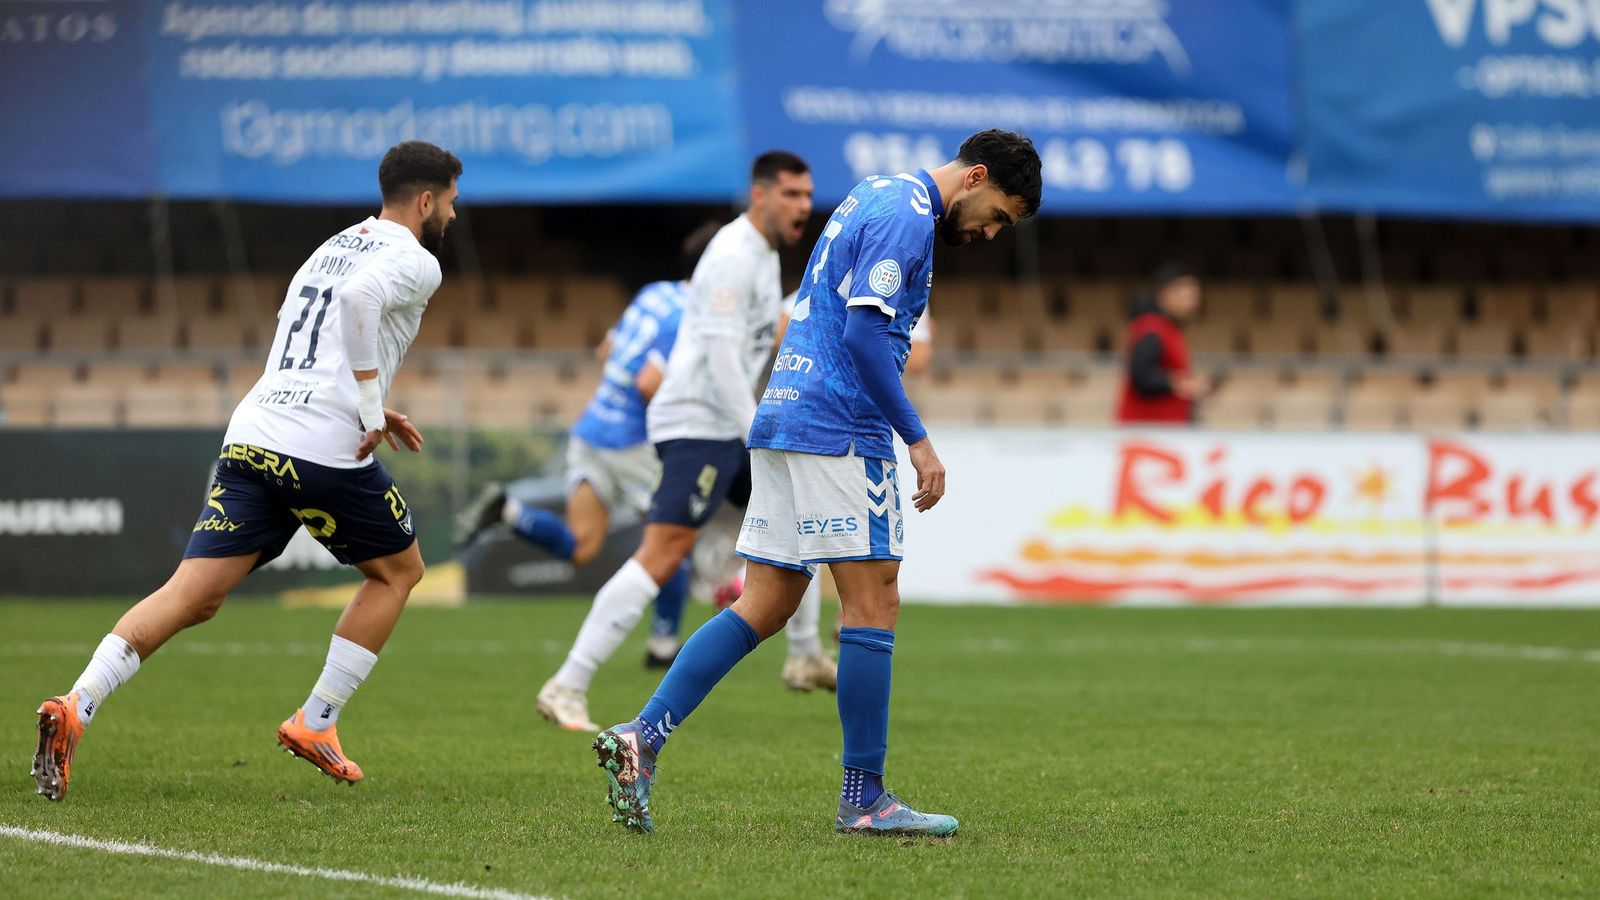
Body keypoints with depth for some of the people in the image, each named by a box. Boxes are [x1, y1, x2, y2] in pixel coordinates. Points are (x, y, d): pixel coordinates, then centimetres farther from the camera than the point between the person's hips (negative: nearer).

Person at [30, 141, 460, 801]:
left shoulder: (331, 247, 27)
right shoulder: (414, 260, 1)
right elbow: (359, 297, -21)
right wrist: (370, 404, -14)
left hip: (252, 436, 7)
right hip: (326, 449, -7)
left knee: (193, 597, -2)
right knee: (399, 570, 19)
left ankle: (76, 706, -22)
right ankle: (315, 724, 15)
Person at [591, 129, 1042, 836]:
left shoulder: (881, 197, 21)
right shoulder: (908, 213, -10)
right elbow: (864, 330, -19)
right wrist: (918, 439, -17)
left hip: (783, 419, 10)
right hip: (839, 427, -10)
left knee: (764, 606, 7)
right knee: (873, 602, -4)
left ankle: (643, 736, -2)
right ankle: (863, 798, -1)